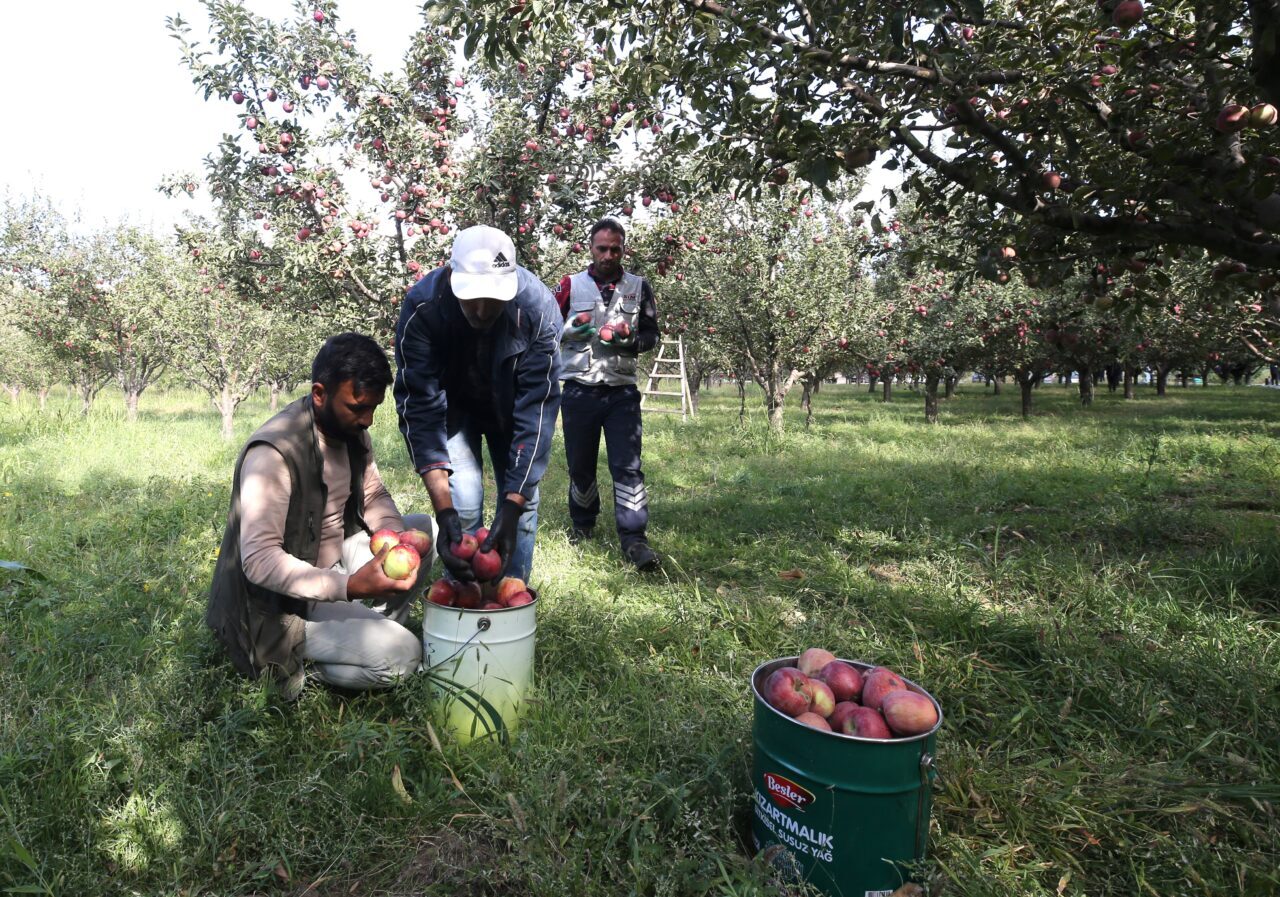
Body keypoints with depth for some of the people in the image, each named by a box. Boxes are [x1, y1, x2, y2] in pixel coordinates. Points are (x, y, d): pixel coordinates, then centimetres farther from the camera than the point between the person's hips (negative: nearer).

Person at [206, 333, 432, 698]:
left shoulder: (352, 430, -2)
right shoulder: (275, 451, -27)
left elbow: (374, 496, 10)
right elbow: (259, 560, -32)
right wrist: (349, 586, -41)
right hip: (281, 605, -8)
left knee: (426, 530, 2)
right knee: (402, 655, -23)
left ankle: (372, 628, 4)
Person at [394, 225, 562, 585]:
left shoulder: (538, 307, -34)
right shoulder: (422, 305, -34)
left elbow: (537, 409, -33)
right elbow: (420, 407, -32)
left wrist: (512, 506, -39)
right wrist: (442, 509, -40)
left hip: (511, 407, 1)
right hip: (453, 404, -1)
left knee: (524, 500, -1)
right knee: (463, 500, -13)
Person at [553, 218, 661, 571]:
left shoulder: (639, 287, 7)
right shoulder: (570, 285, 5)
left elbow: (652, 334, 11)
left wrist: (628, 340, -10)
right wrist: (574, 326, -12)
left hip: (622, 391, 0)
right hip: (579, 390, 1)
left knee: (628, 466, -7)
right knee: (580, 465, 12)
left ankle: (634, 538, -5)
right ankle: (583, 524, 32)